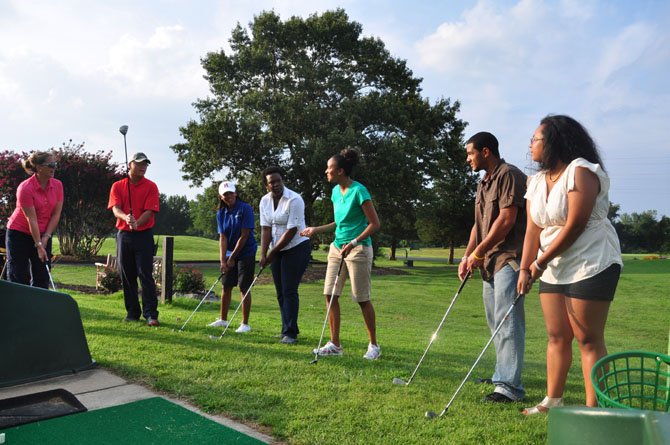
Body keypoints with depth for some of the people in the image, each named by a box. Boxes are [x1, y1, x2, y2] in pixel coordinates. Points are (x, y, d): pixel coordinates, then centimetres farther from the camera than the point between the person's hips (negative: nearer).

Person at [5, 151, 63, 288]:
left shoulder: (58, 185, -4)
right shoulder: (25, 188, -19)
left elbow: (56, 214, -2)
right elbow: (31, 219, -20)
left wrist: (46, 237, -7)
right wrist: (39, 245, -19)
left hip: (44, 235, 5)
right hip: (19, 233, -5)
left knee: (42, 277, 3)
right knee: (18, 277, 0)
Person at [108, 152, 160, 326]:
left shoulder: (151, 186, 1)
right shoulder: (117, 186, 6)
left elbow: (150, 211, -8)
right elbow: (116, 209, -7)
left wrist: (137, 223, -27)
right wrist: (126, 218, -30)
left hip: (144, 235, -2)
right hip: (124, 235, 3)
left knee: (146, 274, -6)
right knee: (127, 276, 7)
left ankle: (151, 314, -4)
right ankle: (132, 312, 18)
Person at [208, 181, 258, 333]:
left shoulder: (245, 209, -15)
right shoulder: (221, 213, 2)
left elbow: (244, 236, -17)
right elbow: (222, 237, -2)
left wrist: (232, 257, -14)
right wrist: (222, 260, -12)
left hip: (246, 253, -6)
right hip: (230, 254, 6)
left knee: (244, 288, -4)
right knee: (226, 286, 12)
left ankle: (245, 324, 6)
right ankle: (223, 319, 27)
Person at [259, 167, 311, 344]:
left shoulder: (294, 200, -18)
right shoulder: (264, 201, 3)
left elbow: (291, 231, -19)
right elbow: (266, 229, 0)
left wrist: (272, 253, -15)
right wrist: (263, 254, -11)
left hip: (297, 248, -7)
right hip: (277, 251, 7)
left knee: (289, 291, -10)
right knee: (281, 292, 9)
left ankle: (290, 333, -4)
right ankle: (288, 329, 19)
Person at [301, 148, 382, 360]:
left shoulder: (359, 191, -14)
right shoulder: (335, 191, 10)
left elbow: (374, 224, -14)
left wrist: (353, 243, -19)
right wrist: (316, 230, 15)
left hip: (358, 249, -8)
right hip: (337, 247, 8)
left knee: (362, 299, 0)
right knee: (330, 294, 3)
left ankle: (374, 345, 16)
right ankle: (335, 344, 13)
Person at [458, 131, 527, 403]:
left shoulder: (509, 175, -11)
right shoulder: (483, 183, 19)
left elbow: (507, 219, -19)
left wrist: (479, 252, -14)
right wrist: (468, 256, 9)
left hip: (508, 258, -10)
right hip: (490, 261, 10)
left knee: (506, 320, -11)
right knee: (495, 321, 15)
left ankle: (510, 386, -8)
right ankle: (502, 375, 27)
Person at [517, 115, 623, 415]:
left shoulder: (582, 172, -14)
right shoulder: (537, 180, 9)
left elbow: (575, 226, -20)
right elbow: (533, 229, 3)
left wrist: (540, 262, -13)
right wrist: (525, 268, -7)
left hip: (591, 264, -7)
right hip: (554, 269, 7)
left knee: (588, 339, -3)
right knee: (557, 336, 11)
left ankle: (593, 409, 6)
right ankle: (553, 400, 21)